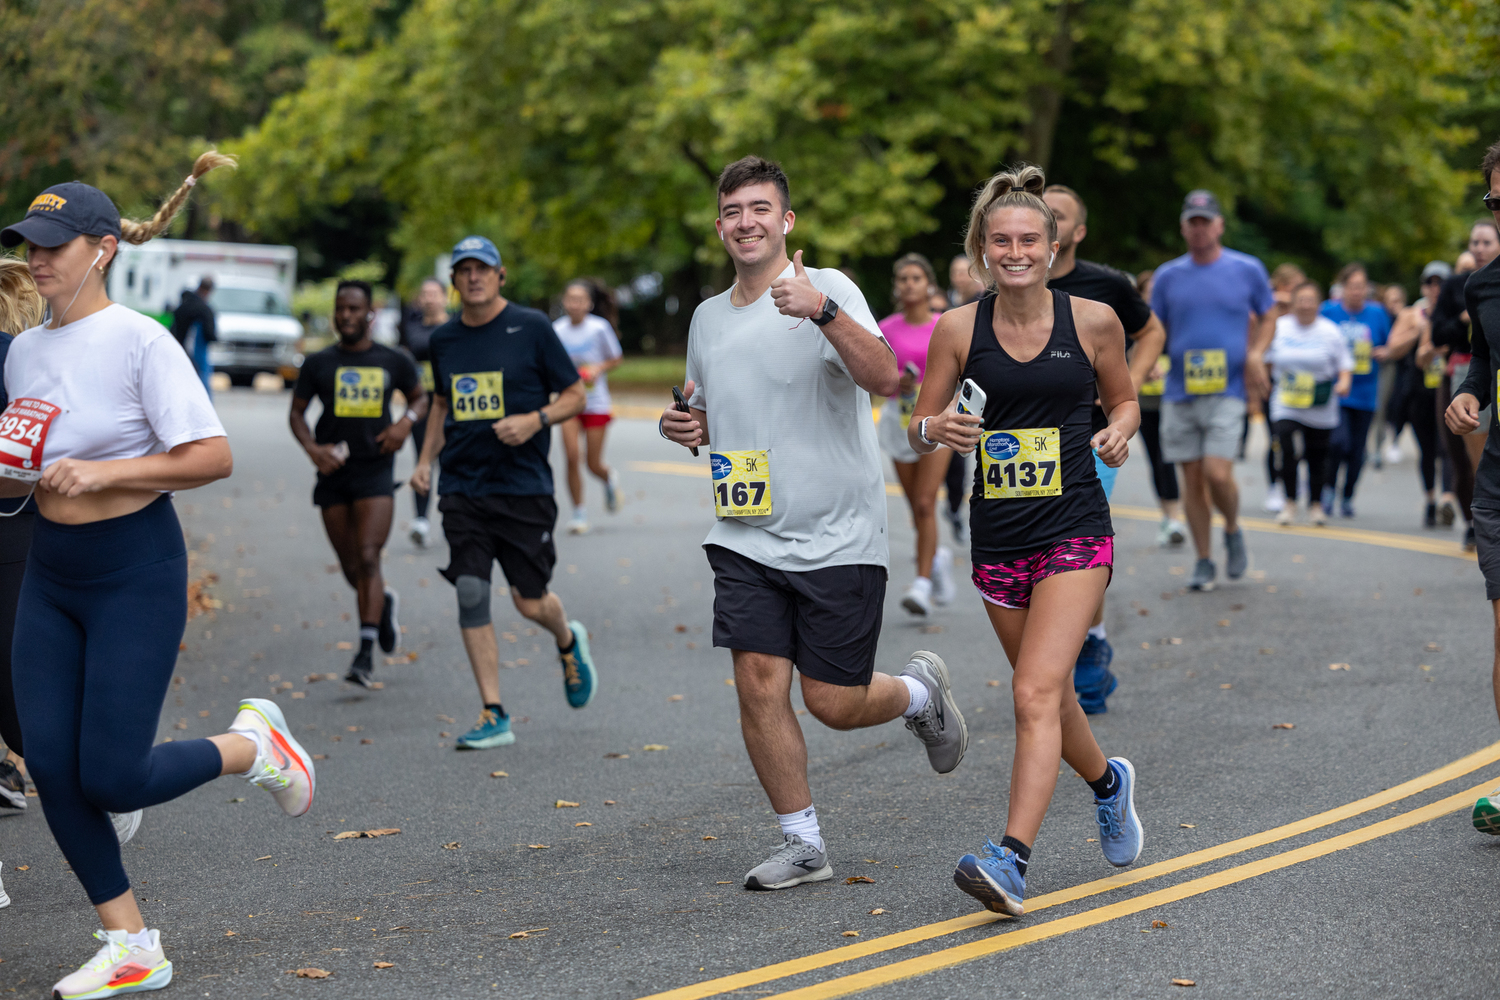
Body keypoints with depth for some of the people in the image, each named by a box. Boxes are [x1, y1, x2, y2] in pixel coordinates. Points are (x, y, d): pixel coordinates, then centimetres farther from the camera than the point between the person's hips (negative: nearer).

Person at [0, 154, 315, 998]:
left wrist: (102, 473, -24)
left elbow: (213, 457, -19)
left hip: (137, 575, -7)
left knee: (111, 779, -9)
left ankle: (252, 746, 18)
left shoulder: (139, 341, -14)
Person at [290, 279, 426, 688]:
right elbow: (297, 413, 8)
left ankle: (366, 653, -13)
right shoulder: (319, 364, 3)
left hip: (375, 470, -2)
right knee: (350, 567, 8)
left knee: (368, 558, -15)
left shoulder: (392, 362, 3)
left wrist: (407, 420, -5)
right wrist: (312, 448, -10)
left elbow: (420, 397, 17)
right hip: (334, 471, 2)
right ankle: (384, 602, 40)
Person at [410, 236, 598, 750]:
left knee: (530, 601, 0)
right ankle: (493, 715, 1)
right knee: (470, 596, -5)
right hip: (462, 489, 3)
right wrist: (426, 460, 13)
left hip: (523, 487, -3)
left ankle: (570, 642, 36)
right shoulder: (443, 340, 9)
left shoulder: (532, 328, -4)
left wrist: (535, 420, -16)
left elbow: (575, 394, 1)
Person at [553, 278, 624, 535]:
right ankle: (579, 512, 3)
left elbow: (616, 359, 1)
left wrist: (598, 369, -17)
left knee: (594, 465, 1)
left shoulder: (599, 328, -11)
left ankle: (610, 479, 39)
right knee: (572, 456, -12)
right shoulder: (557, 329, -5)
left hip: (596, 401, -1)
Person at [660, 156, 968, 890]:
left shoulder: (827, 289, -8)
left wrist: (823, 312, -39)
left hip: (838, 539, -5)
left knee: (834, 704, -1)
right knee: (758, 687, -5)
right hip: (746, 539, 5)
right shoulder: (707, 317, 12)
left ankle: (921, 692, 32)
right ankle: (802, 844, 10)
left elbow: (885, 377, -25)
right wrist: (690, 429, 3)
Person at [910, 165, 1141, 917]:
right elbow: (919, 426, 5)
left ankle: (1010, 860, -22)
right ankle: (1108, 782, 47)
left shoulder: (1093, 320, -3)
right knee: (1048, 692, 17)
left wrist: (1118, 433, -9)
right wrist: (937, 431, -18)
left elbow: (1123, 399, 13)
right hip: (998, 537, 3)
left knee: (1037, 693, -17)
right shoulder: (959, 328, -1)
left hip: (1075, 531, -3)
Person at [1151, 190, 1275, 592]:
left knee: (1217, 474, -15)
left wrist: (1254, 357, -4)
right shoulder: (1168, 276, 7)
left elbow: (1266, 319, 13)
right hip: (1179, 393, 3)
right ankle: (1204, 561, 16)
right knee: (1192, 478, 4)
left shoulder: (1247, 270, 2)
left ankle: (1233, 531, 15)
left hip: (1226, 391, -2)